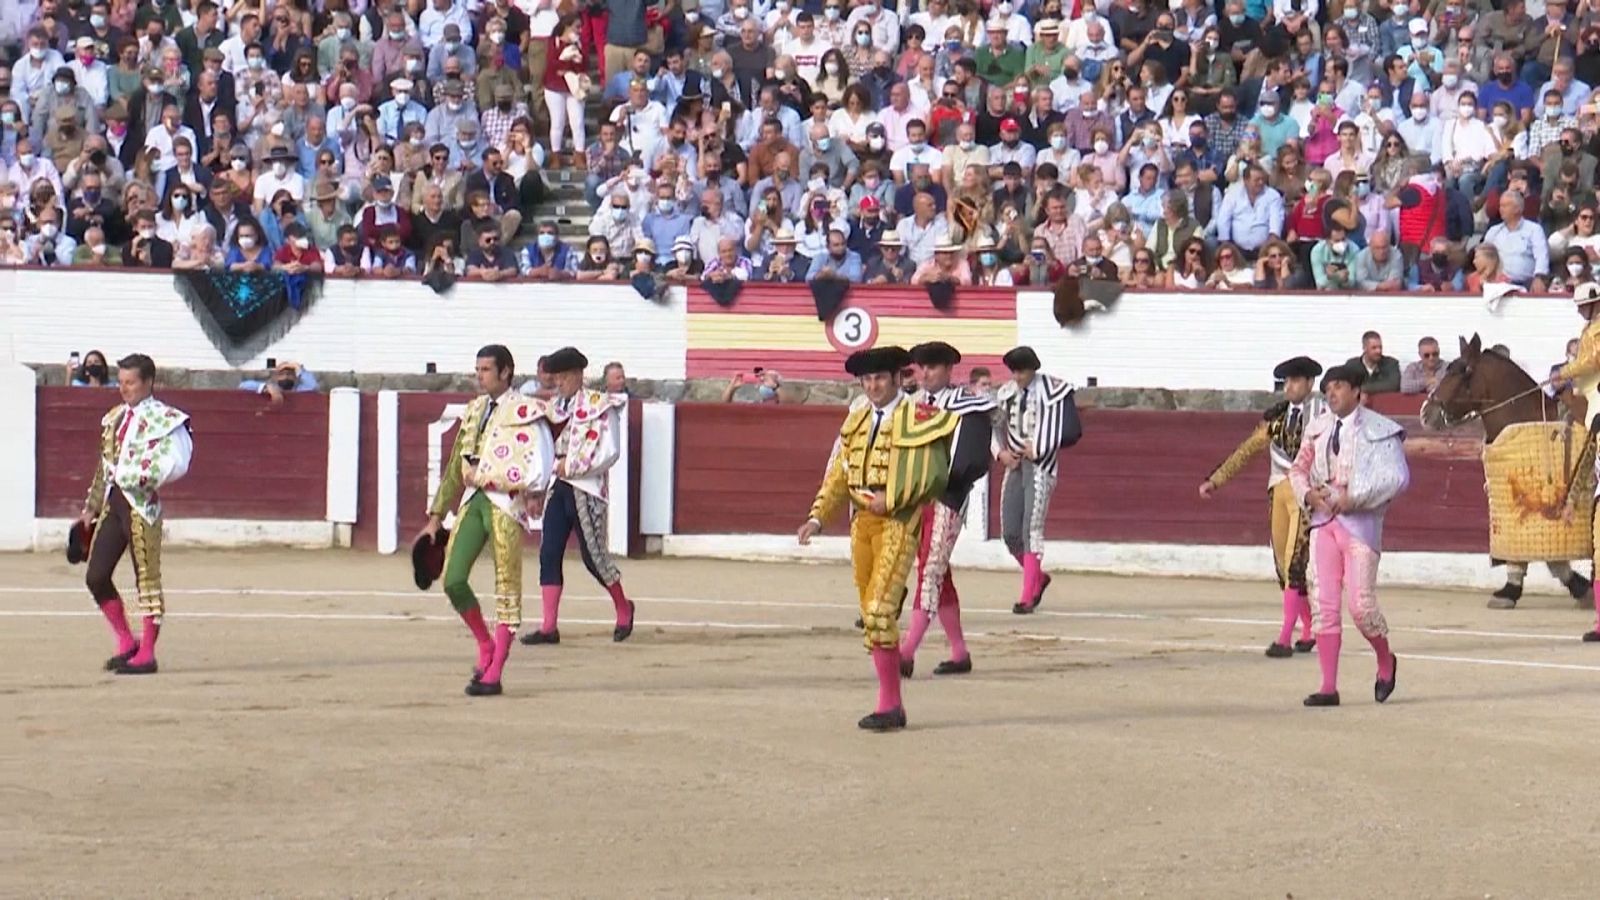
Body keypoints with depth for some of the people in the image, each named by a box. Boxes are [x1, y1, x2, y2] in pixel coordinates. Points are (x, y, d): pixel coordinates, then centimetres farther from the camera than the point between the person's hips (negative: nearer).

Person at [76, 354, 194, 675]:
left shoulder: (163, 418, -8)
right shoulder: (115, 418, 15)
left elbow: (176, 464, -17)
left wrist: (143, 477, -25)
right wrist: (91, 507, 21)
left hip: (142, 503, -8)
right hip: (113, 501, 8)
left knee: (147, 577, -1)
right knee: (96, 576, 4)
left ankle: (146, 654, 6)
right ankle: (127, 643, 18)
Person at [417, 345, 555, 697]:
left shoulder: (525, 411, -3)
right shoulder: (474, 411, 18)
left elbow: (542, 455, -16)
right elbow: (455, 467, 21)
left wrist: (535, 491, -31)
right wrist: (436, 517, 19)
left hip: (506, 503, -6)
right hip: (473, 499, 6)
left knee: (507, 588, -2)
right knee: (453, 581, -2)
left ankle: (493, 675, 1)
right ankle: (486, 646, 20)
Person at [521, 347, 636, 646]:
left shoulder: (601, 406, -6)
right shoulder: (556, 407, 12)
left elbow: (610, 452, -12)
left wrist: (572, 467, -14)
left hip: (586, 490, -6)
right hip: (558, 488, 6)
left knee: (593, 555, 0)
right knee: (549, 554, -3)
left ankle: (623, 609, 25)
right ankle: (549, 627, -2)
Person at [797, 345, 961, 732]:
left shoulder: (917, 418, -6)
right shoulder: (857, 420, 14)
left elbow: (927, 471, -13)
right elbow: (838, 473, 14)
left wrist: (890, 499, -19)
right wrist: (818, 517, 5)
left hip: (898, 522, -7)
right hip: (862, 522, 7)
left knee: (879, 609, -17)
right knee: (871, 614, 10)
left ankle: (889, 704, -13)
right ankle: (893, 706, 18)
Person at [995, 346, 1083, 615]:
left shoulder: (1053, 390, -10)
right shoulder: (1006, 393, 8)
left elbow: (1072, 432, -10)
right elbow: (994, 425, 22)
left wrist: (1039, 448, -11)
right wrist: (1001, 452, 5)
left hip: (1040, 466, -6)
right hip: (1014, 464, 6)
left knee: (1031, 529, -12)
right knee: (1009, 532, 5)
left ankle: (1028, 597, -10)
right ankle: (1038, 578, 30)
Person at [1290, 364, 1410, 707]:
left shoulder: (1379, 431, -6)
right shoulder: (1317, 429, 10)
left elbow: (1397, 477, -11)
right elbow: (1298, 469, 17)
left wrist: (1354, 497, -18)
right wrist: (1308, 493, -4)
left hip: (1361, 521, -5)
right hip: (1324, 520, 5)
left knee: (1360, 604, -7)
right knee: (1326, 604, 1)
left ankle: (1385, 662, 23)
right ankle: (1328, 687, 4)